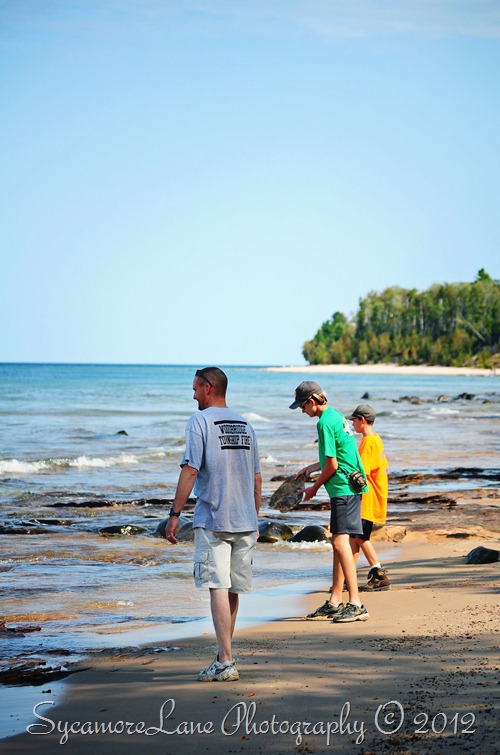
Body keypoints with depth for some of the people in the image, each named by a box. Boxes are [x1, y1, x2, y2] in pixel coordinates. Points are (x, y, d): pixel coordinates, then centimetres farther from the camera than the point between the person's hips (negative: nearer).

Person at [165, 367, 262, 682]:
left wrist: (175, 514, -10)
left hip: (212, 520, -6)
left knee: (218, 588, -7)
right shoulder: (245, 425, 14)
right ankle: (224, 653, 29)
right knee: (233, 590, 15)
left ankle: (226, 663, -12)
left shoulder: (200, 421, -5)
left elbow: (190, 470, -13)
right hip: (245, 522, 6)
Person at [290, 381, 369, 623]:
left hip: (343, 488, -11)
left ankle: (356, 604, -20)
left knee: (340, 540, -15)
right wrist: (312, 468, 30)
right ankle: (335, 603, 19)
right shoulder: (336, 416, 17)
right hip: (347, 488, 11)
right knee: (339, 542, 13)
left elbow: (332, 465, -15)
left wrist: (314, 488, -1)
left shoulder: (325, 422, -14)